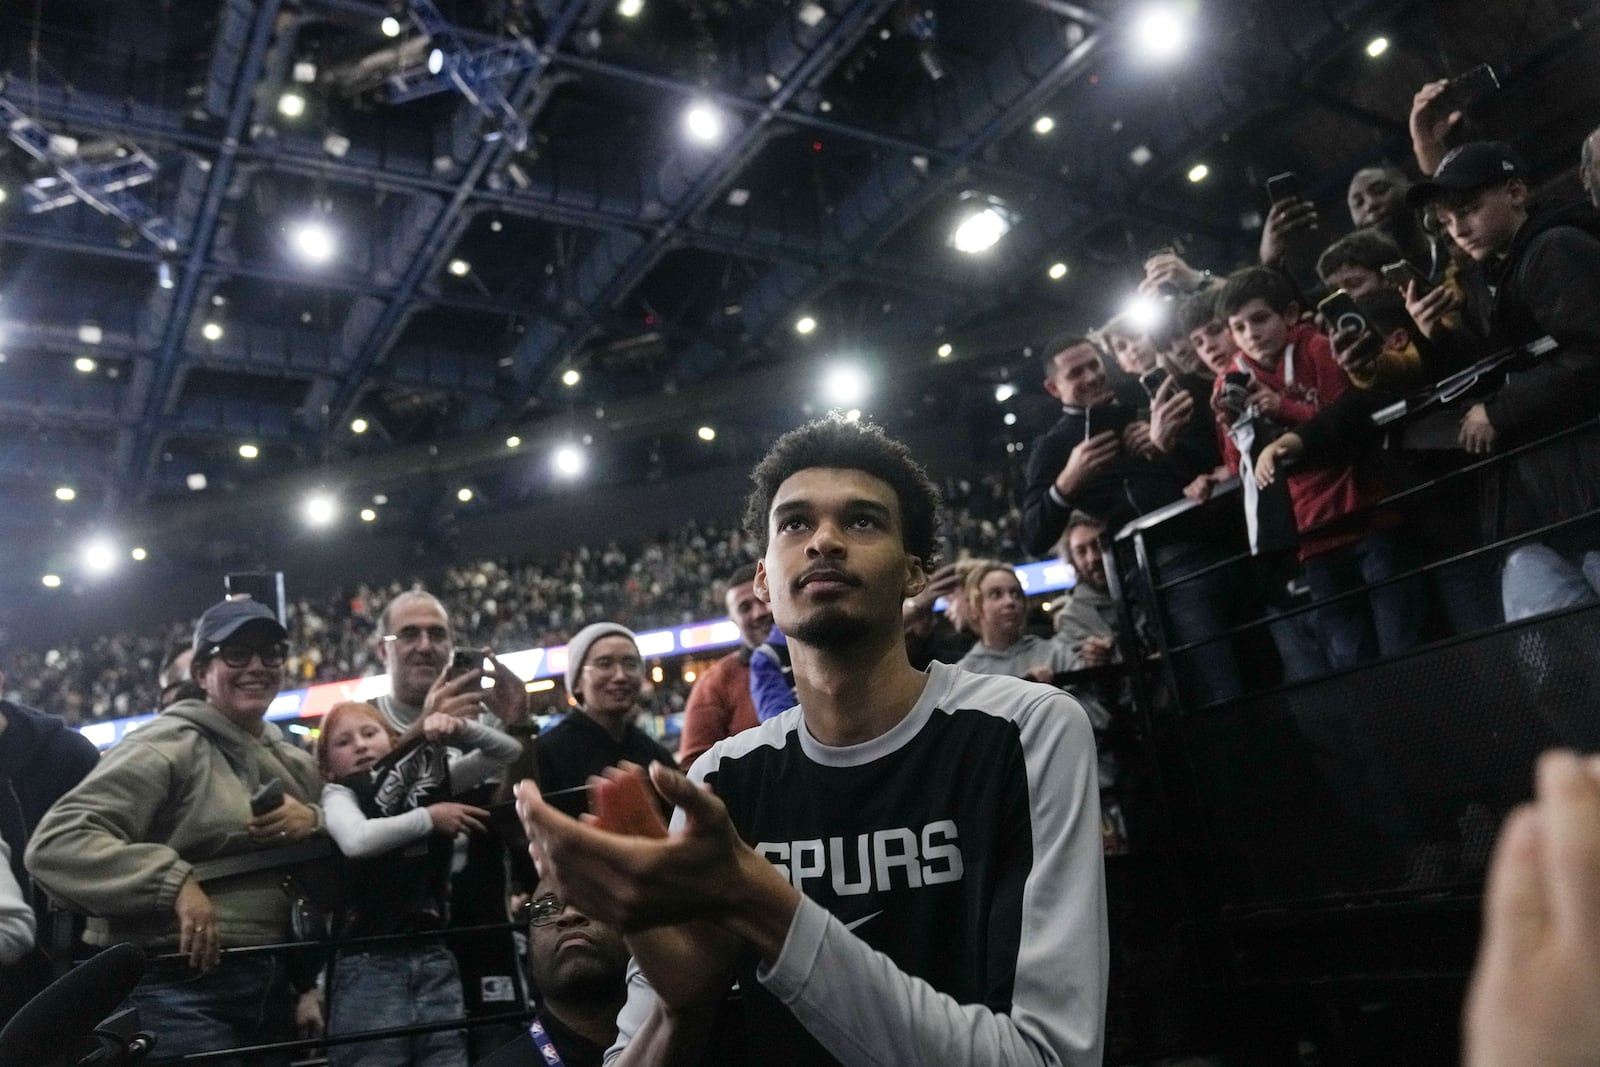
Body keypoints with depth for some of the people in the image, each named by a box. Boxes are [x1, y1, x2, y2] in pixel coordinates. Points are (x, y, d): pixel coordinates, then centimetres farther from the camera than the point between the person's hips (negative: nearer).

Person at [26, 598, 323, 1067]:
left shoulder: (297, 765, 12)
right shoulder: (167, 746, -9)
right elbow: (55, 843, -17)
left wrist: (316, 821, -3)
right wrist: (175, 880, -26)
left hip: (274, 985, 7)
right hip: (180, 984, -7)